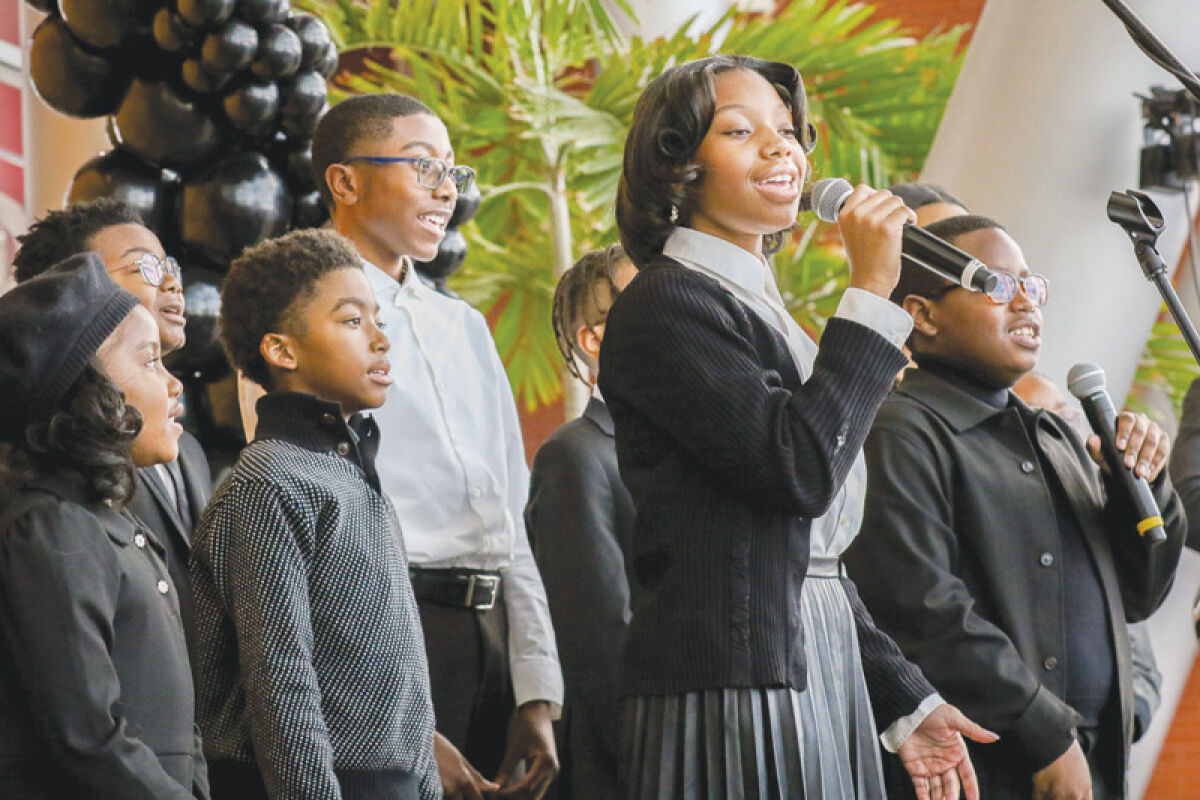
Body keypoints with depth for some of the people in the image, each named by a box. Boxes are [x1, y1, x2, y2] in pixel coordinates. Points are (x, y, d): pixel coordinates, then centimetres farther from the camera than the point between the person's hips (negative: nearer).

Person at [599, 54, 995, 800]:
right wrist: (871, 292, -13)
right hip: (730, 684, -8)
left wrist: (905, 703, 19)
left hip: (821, 679, 8)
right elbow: (800, 472, -19)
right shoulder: (663, 305, -8)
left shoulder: (764, 311, 19)